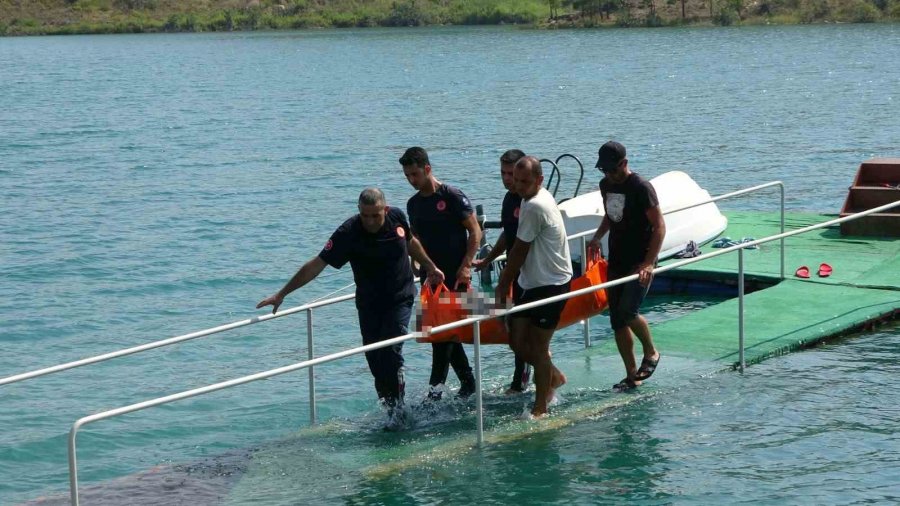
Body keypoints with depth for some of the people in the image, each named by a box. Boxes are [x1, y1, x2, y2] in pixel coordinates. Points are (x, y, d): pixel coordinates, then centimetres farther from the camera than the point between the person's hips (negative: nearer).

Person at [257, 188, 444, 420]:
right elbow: (316, 264, -20)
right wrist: (281, 294, -21)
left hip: (400, 299, 0)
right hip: (369, 304, 0)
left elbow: (411, 242, 14)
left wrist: (430, 267, 20)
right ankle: (392, 410, 12)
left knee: (391, 352, -15)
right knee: (375, 359, 0)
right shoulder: (349, 233, -19)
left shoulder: (397, 217, -10)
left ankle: (396, 411, -10)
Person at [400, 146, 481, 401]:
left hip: (456, 275, -7)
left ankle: (436, 386, -13)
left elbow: (475, 232, -8)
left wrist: (465, 266, -16)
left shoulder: (452, 197, -8)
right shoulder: (413, 204, 11)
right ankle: (467, 381, 18)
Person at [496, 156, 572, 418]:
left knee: (538, 347, -2)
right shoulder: (537, 198, 9)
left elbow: (519, 251, -15)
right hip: (530, 282, 9)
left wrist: (503, 286, -5)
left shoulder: (535, 207, -22)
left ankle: (540, 408, 8)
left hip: (550, 284, -9)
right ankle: (554, 376, 30)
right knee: (518, 341, 9)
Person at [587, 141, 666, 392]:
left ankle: (651, 352, 5)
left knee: (627, 312, -21)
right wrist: (597, 237, 8)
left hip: (639, 263, -7)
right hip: (616, 262, 7)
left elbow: (659, 226, -15)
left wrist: (649, 262, -23)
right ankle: (632, 375, 13)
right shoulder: (606, 185, 8)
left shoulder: (641, 188, -14)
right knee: (617, 321, 5)